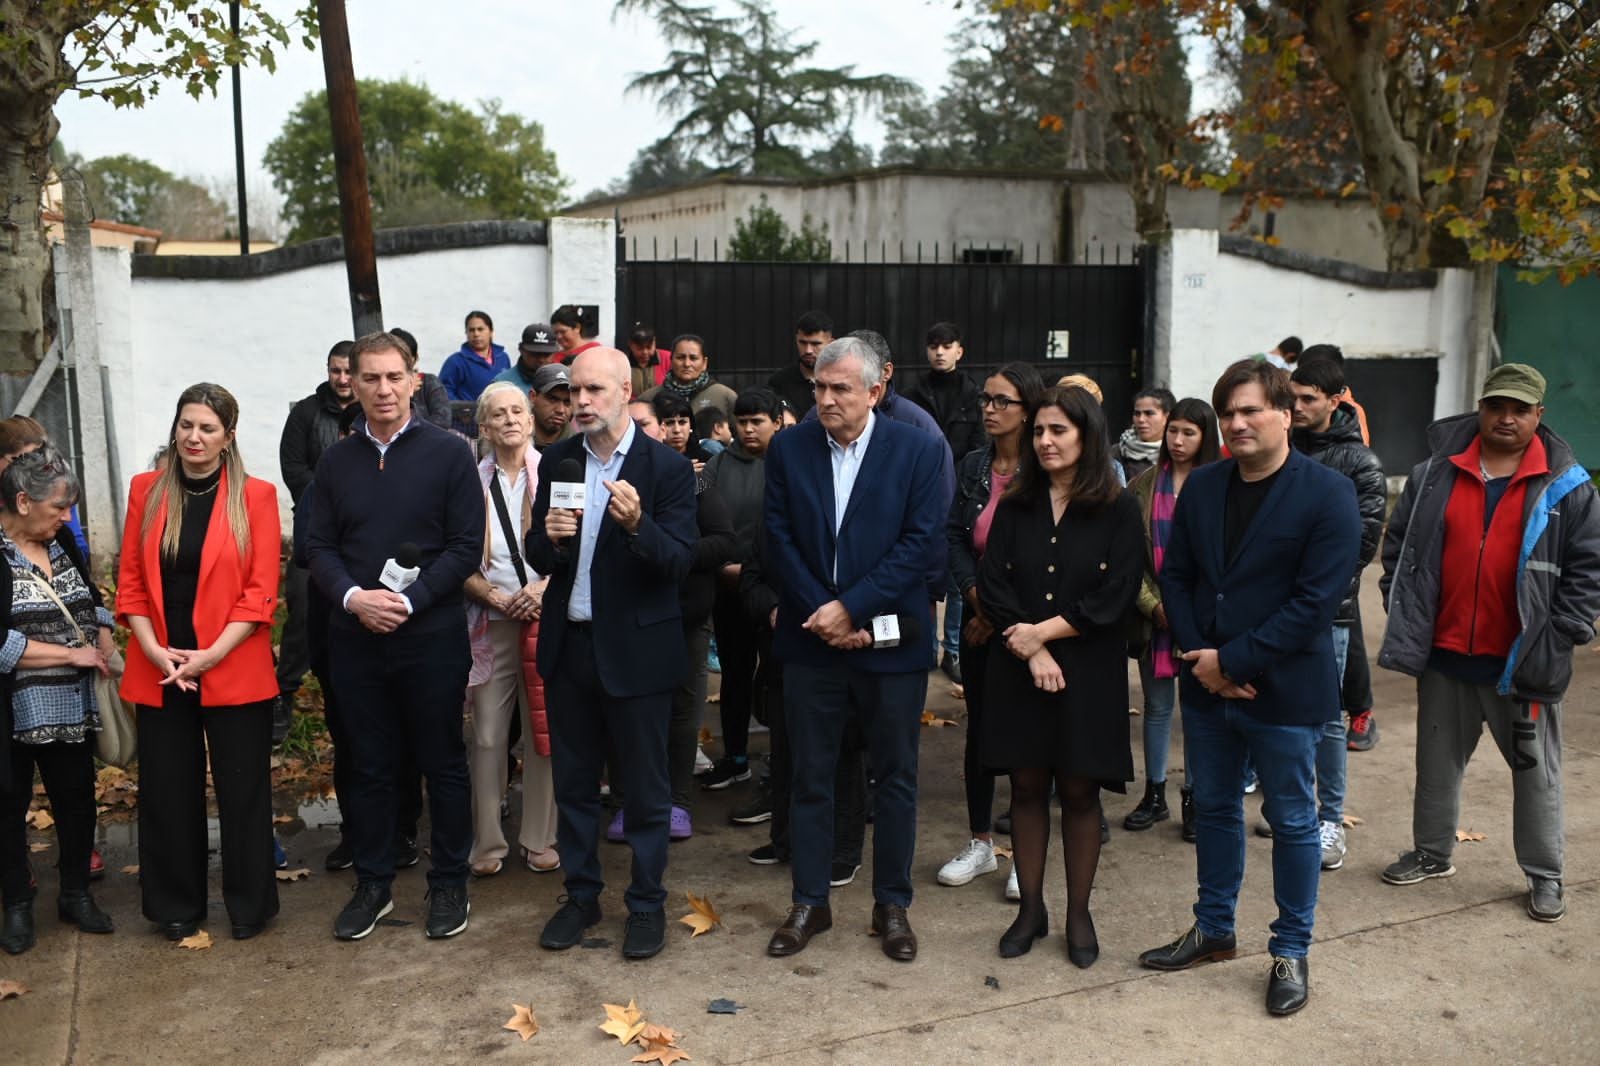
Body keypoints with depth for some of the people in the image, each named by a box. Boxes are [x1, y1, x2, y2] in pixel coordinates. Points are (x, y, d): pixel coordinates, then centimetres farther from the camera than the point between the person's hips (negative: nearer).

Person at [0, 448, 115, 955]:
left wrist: (104, 647, 1)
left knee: (77, 798, 12)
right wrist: (73, 654, -17)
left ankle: (76, 894, 28)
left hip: (71, 706, 6)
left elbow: (91, 600, 19)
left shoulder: (61, 542, 5)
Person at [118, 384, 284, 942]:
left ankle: (249, 904, 22)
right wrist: (153, 650, -8)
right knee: (166, 791, 9)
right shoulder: (146, 490, 5)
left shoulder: (255, 495, -4)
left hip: (234, 671, -2)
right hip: (159, 671, 3)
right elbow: (130, 581, 6)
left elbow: (261, 590, -7)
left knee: (242, 790, 6)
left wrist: (210, 656, -14)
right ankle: (176, 905, 25)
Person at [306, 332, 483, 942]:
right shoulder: (336, 462, 8)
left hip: (432, 636, -3)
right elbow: (319, 546, 7)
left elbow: (466, 547, -7)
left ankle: (449, 885, 21)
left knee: (443, 764, 7)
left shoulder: (448, 455, -4)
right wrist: (352, 596, -12)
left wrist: (410, 601, -17)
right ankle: (373, 884, 25)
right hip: (356, 639, 3)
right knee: (370, 765, 12)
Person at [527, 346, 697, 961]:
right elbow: (538, 559, 4)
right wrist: (550, 538, -18)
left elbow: (679, 562, -15)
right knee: (573, 782, 16)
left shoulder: (667, 467, -10)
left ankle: (647, 904, 24)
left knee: (645, 788, 8)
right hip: (568, 644, 4)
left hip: (635, 649, -4)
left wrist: (637, 524, -33)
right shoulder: (558, 461, 3)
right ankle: (581, 895, 32)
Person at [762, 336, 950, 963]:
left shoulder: (921, 452, -5)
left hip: (890, 644, -2)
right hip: (811, 641, 2)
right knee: (810, 776, 10)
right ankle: (809, 903, 24)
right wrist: (822, 616, -11)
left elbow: (922, 542, -12)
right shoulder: (788, 449, 2)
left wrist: (851, 608, -17)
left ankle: (892, 904, 25)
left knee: (896, 777, 10)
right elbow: (781, 541, -1)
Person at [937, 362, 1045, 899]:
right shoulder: (973, 466, 5)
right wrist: (978, 596, -10)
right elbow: (954, 536, 4)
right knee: (979, 727, 11)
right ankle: (981, 843, 25)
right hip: (978, 618, 4)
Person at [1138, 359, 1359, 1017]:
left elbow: (1316, 599, -18)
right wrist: (1198, 657, -8)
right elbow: (1175, 575, 5)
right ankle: (1213, 931, 34)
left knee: (1292, 820, 9)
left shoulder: (1327, 494, -12)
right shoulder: (1201, 487, 4)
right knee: (1214, 809, 17)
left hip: (1283, 691, -5)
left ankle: (1291, 951, 25)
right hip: (1206, 686, 5)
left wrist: (1233, 660, -18)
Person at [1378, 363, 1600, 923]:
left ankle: (1544, 875, 25)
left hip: (1522, 662, -2)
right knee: (1438, 761, 16)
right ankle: (1432, 853, 33)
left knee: (1536, 770, 10)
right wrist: (1404, 615, 1)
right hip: (1444, 654, 2)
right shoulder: (1436, 474, 1)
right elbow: (1398, 543, 8)